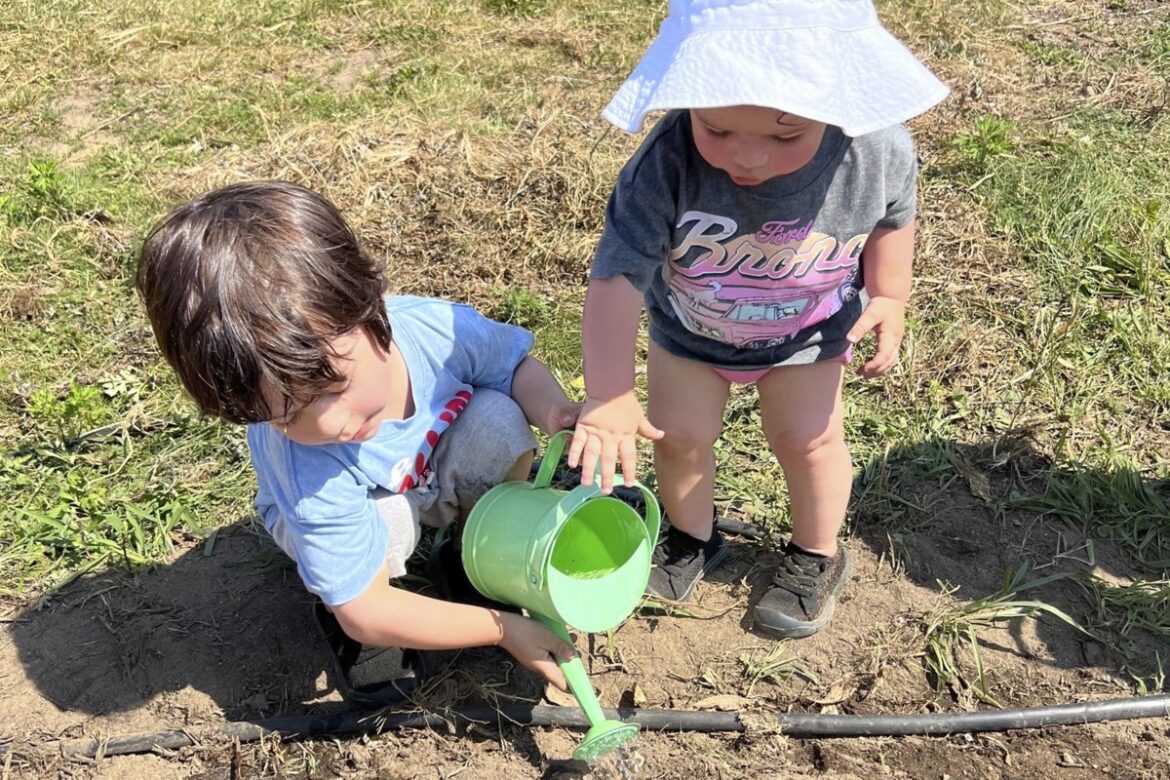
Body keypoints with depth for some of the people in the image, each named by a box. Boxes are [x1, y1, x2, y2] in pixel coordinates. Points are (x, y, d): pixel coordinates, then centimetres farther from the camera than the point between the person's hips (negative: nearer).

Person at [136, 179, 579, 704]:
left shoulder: (437, 328, -35)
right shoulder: (312, 483, -41)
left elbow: (517, 364, -12)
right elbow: (365, 610, -32)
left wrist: (557, 414, -34)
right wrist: (503, 628, -30)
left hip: (436, 479, 4)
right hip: (358, 522, -3)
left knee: (499, 419, -27)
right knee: (385, 520, -37)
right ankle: (350, 629, -2)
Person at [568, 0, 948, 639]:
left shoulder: (878, 152, -33)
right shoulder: (668, 162, -41)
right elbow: (617, 277, -39)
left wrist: (888, 299, -7)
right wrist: (607, 394, -46)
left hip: (807, 330, 0)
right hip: (688, 327, 0)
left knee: (807, 438, 11)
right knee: (678, 434, 11)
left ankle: (816, 556, 41)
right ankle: (691, 538, 43)